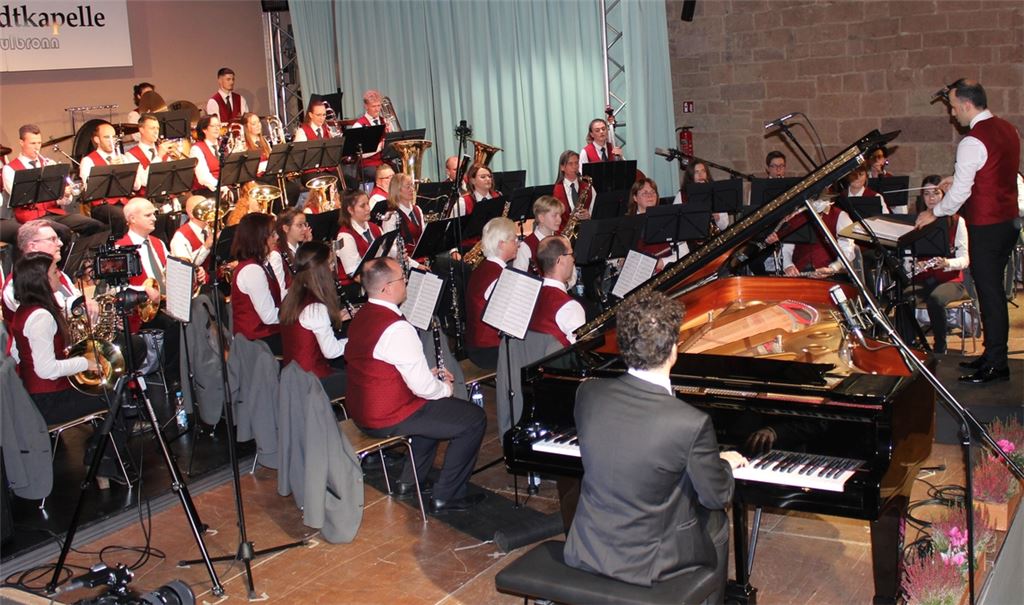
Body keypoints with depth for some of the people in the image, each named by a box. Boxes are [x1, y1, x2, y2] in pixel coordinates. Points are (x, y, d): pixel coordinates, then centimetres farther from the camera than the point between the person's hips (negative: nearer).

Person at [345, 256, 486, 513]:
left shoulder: (361, 317, 4)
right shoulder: (397, 328, -26)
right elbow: (422, 387, -22)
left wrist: (430, 374, 12)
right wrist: (445, 388, -1)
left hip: (362, 410, 9)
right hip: (388, 419, -9)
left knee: (435, 405, 31)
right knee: (474, 419, -1)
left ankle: (411, 479, 32)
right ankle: (445, 497, 5)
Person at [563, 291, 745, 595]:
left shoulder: (587, 394, -13)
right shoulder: (692, 424, -27)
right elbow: (717, 497, -12)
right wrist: (726, 464, 11)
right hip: (645, 562, -4)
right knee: (716, 523, 24)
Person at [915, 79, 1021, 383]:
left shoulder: (972, 143, -20)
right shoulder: (1008, 130, 8)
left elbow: (960, 194, -17)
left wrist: (933, 213, -2)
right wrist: (959, 177, 17)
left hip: (986, 227, -9)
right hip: (1008, 220, 9)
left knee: (989, 292, -2)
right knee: (994, 289, 16)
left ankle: (996, 365, 4)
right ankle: (993, 354, 25)